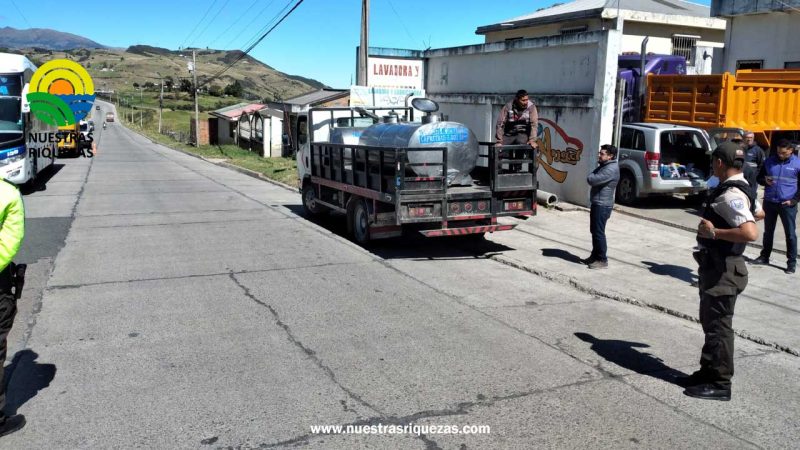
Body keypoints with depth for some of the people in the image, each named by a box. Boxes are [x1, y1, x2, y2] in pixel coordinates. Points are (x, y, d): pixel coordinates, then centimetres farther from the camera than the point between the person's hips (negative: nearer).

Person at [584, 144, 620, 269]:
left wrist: (591, 176, -4)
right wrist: (593, 177, -3)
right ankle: (595, 256, 28)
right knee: (594, 231, 17)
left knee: (599, 232, -6)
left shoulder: (611, 169, -19)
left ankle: (602, 260, 0)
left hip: (602, 205, -10)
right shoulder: (603, 166, 16)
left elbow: (592, 180, -24)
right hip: (597, 203, 10)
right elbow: (591, 178, 17)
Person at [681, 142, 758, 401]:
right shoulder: (740, 189, 10)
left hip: (722, 271, -10)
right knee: (710, 321, 18)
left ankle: (720, 384, 10)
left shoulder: (730, 195, -23)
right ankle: (708, 372, 30)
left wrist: (713, 232, -26)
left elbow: (751, 233, -36)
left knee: (718, 325, -1)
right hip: (716, 266, 10)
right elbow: (757, 212, 30)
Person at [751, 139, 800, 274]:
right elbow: (759, 177, 14)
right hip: (769, 202, 3)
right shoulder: (769, 161, 3)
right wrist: (765, 180, -9)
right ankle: (764, 256, 27)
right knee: (768, 232, 15)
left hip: (787, 205, -3)